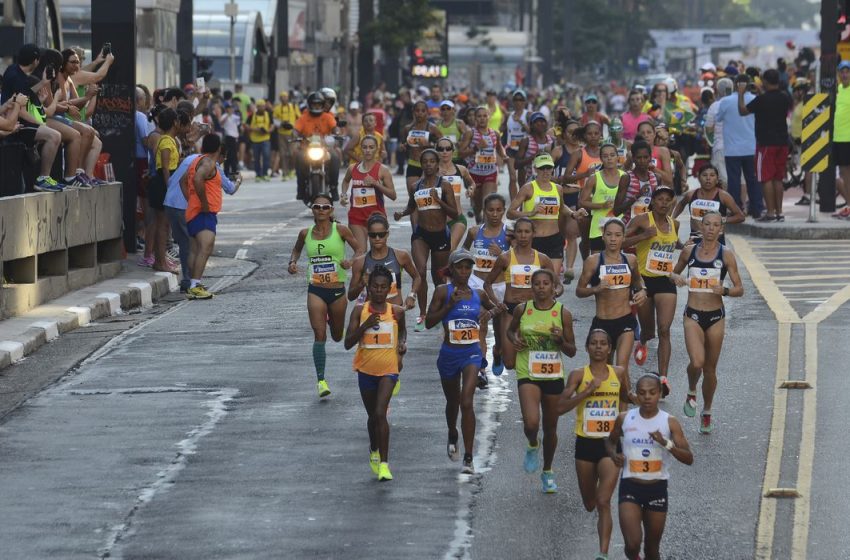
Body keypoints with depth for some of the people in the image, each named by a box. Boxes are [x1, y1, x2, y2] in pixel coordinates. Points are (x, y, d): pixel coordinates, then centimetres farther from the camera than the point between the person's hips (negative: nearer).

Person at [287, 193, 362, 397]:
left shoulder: (340, 230, -6)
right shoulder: (305, 233, 2)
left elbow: (359, 249, 0)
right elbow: (296, 249, 21)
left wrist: (351, 262, -20)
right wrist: (293, 262, 1)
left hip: (337, 290, 0)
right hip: (316, 291, 0)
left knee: (337, 336, 16)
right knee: (319, 335, -12)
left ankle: (332, 320, 54)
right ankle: (321, 379, -9)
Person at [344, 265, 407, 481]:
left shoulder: (396, 312, -3)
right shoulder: (360, 310, -6)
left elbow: (403, 330, 20)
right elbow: (348, 343, -9)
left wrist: (403, 344, -2)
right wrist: (365, 326, -22)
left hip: (388, 369, -2)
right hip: (366, 369, 2)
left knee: (380, 413, -18)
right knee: (372, 416, 16)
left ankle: (384, 463, -15)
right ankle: (374, 450, 43)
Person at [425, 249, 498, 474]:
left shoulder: (479, 294, 4)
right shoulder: (443, 291, -4)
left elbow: (493, 307, 26)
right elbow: (429, 321, -9)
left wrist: (490, 312, 3)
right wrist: (450, 305, -18)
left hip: (472, 353, 0)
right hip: (449, 353, 0)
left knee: (466, 402, -16)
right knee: (452, 401, 19)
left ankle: (468, 458, -16)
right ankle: (452, 436, 51)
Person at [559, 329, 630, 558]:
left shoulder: (619, 373, 2)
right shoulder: (578, 375, -5)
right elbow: (560, 407, -15)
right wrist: (587, 390, -21)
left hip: (611, 444, -1)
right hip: (585, 444, 1)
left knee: (603, 502, -14)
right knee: (589, 503, 16)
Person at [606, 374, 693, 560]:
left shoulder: (669, 423, -5)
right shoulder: (624, 419, -2)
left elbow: (689, 459, -10)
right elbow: (610, 441, 18)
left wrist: (666, 443, -27)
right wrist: (614, 455, -5)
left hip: (657, 489, 1)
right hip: (630, 487, -1)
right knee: (632, 544, -15)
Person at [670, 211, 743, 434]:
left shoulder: (726, 254, -2)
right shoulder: (689, 251, 3)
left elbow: (739, 289, 0)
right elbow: (674, 273, 20)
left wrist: (725, 290, -21)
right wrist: (676, 278, -3)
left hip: (716, 316, 0)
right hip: (693, 315, 0)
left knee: (710, 368, 8)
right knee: (697, 362, -21)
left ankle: (707, 413, 28)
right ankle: (691, 392, 11)